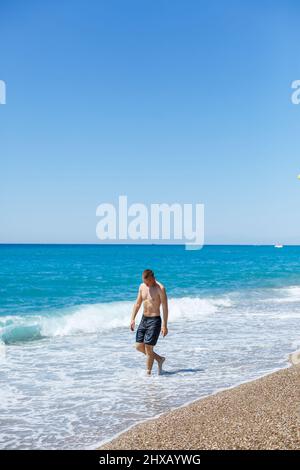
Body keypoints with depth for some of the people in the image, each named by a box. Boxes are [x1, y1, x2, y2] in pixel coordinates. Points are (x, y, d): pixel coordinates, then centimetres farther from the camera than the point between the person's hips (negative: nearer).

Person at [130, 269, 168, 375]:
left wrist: (164, 325, -17)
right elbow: (137, 303, 14)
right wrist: (132, 319, 7)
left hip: (155, 320, -7)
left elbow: (165, 307, -14)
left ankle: (148, 373, 7)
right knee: (139, 346, 7)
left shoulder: (160, 288, -14)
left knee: (148, 347, -7)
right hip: (144, 319, 7)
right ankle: (159, 359, 26)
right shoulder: (142, 286, 5)